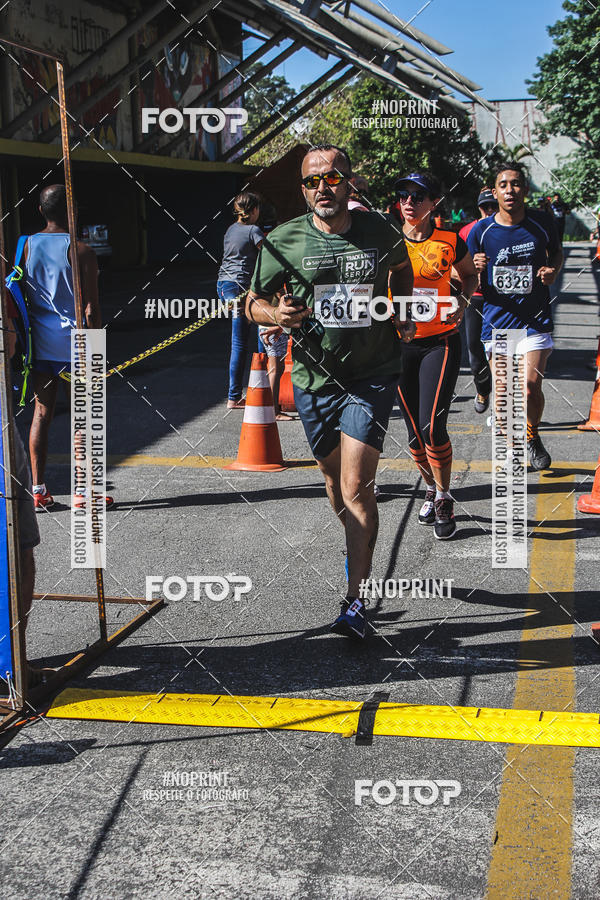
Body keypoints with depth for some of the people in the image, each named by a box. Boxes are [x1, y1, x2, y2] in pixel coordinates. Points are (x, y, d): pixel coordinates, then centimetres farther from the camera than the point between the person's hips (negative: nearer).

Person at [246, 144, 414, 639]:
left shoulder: (381, 231, -3)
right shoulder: (284, 241, -5)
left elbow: (401, 267, 20)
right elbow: (254, 301, 2)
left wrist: (404, 315, 11)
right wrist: (276, 312, -19)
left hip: (371, 375, -2)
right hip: (313, 378, 2)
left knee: (357, 487, -12)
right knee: (334, 477, 18)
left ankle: (355, 602, -8)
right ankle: (359, 548, 47)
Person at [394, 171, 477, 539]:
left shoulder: (449, 241, -3)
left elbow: (470, 274, 15)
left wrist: (463, 301, -4)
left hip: (441, 343, -2)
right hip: (401, 344, 2)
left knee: (432, 426, -12)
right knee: (415, 431, 8)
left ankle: (445, 500, 7)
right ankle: (432, 489, 32)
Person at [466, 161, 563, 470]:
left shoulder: (542, 223, -2)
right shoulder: (481, 230, -4)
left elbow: (556, 252, 18)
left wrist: (553, 270, -4)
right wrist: (474, 268, -18)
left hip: (535, 320, -1)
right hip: (497, 320, 1)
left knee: (530, 386, -13)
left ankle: (532, 436, 17)